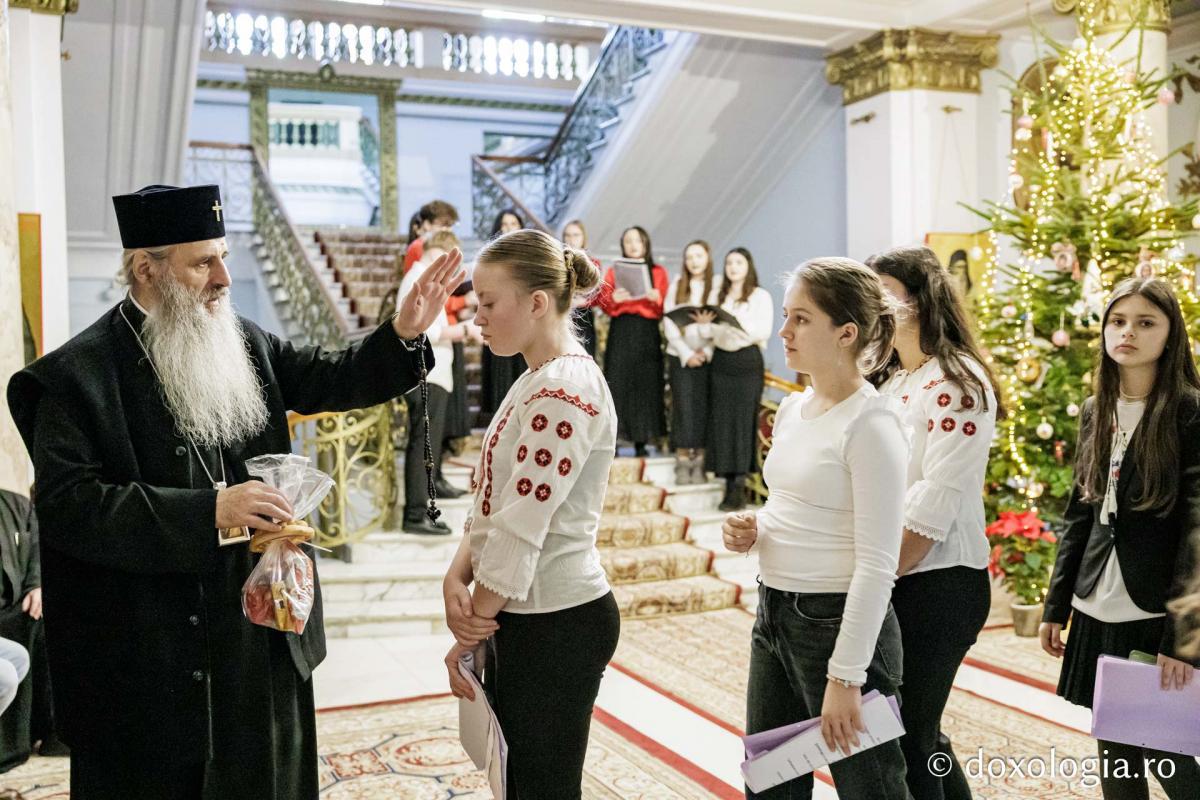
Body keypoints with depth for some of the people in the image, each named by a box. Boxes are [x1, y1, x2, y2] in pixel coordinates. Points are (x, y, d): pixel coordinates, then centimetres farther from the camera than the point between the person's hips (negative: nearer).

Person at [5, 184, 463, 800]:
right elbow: (67, 504, -21)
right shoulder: (77, 374, -15)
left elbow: (330, 380, 8)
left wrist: (403, 334, -10)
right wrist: (209, 510, -27)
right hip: (150, 650, -5)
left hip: (264, 631, 6)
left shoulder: (243, 341, 3)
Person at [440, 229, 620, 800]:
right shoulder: (539, 382, 11)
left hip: (556, 627, -9)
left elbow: (521, 531, -22)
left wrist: (470, 635, -12)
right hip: (520, 618, 9)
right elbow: (492, 502, 10)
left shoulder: (564, 394, -21)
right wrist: (457, 579, -6)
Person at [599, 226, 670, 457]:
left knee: (645, 384, -3)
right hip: (620, 333, 0)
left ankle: (641, 443, 2)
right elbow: (605, 306, 5)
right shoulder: (614, 271, 13)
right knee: (618, 383, -7)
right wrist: (613, 299, -16)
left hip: (647, 335, 0)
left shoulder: (658, 273, 11)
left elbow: (663, 310, 6)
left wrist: (656, 299, -15)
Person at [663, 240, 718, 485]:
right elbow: (669, 322, 3)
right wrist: (686, 353, -6)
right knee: (683, 408, -3)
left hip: (708, 357, -1)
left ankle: (699, 463, 5)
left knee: (703, 408, -1)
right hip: (680, 356, 1)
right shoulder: (676, 285, 7)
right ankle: (682, 463, 2)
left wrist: (707, 352, -12)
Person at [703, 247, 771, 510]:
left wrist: (740, 322, -22)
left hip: (747, 361, -4)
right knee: (720, 421, -1)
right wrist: (705, 323, -8)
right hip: (721, 360, 5)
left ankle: (739, 487, -5)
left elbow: (764, 332, -8)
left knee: (743, 421, -6)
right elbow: (712, 332, 13)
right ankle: (729, 483, 4)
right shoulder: (717, 296, 15)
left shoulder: (760, 296, 0)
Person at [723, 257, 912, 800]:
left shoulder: (871, 422, -17)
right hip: (774, 614, 8)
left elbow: (876, 563, -19)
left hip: (838, 622, -8)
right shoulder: (792, 409, 8)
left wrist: (846, 677, -19)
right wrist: (753, 528, -1)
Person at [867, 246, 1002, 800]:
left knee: (905, 743, 0)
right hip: (886, 582, 8)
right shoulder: (888, 380, 14)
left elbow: (935, 505, -19)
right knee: (919, 737, 18)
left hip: (934, 583, -8)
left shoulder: (957, 382, -12)